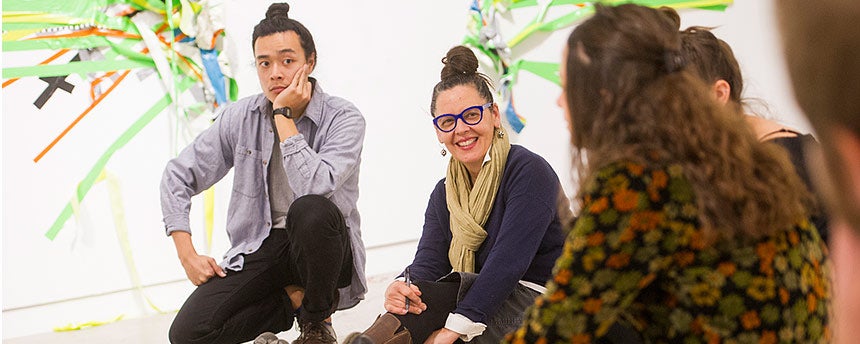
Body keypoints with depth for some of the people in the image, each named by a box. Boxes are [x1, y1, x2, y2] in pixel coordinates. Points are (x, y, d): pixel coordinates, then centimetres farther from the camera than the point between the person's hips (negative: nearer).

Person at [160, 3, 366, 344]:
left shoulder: (344, 118, -12)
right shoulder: (240, 117, -1)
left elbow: (315, 187, -31)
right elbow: (177, 177, 7)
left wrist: (283, 115, -22)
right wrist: (187, 254, -2)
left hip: (318, 248, -3)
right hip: (261, 249, 3)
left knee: (310, 210, -39)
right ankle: (297, 298, 2)